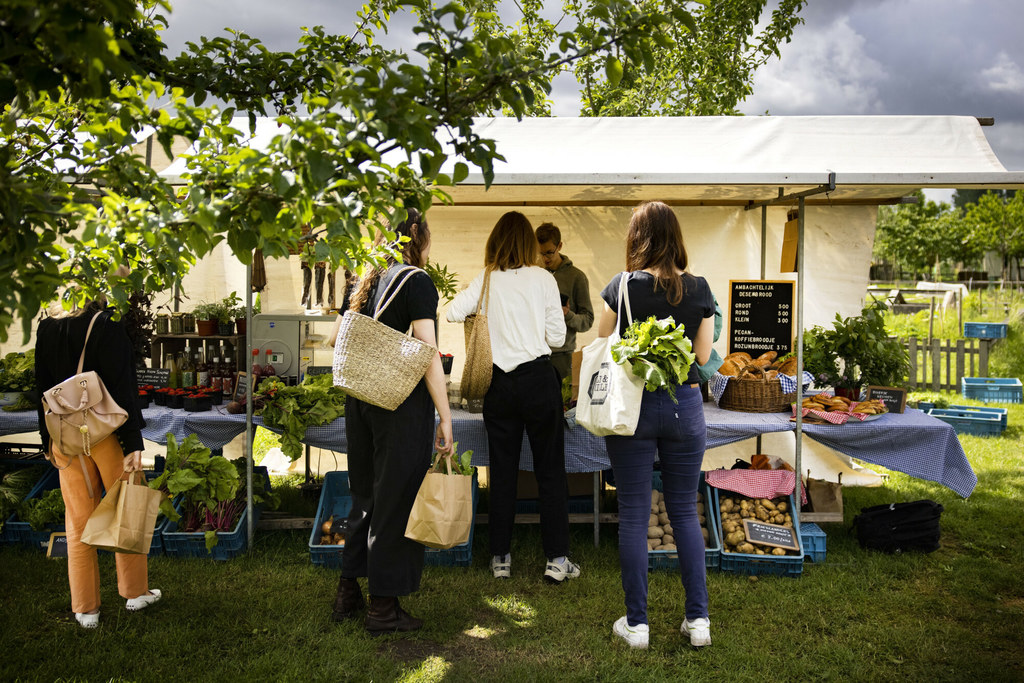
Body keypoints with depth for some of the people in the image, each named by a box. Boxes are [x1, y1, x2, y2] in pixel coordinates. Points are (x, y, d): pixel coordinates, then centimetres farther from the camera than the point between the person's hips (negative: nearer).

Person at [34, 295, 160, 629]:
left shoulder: (46, 328, 1)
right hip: (108, 433, -4)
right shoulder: (107, 325, -15)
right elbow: (121, 388, -17)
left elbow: (42, 388, 8)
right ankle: (135, 592, 25)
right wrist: (133, 443, -15)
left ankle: (85, 608, 21)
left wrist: (48, 440, 16)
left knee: (78, 521, 13)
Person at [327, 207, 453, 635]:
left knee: (365, 495, 18)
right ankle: (383, 607, 12)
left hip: (359, 397, 7)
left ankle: (348, 592, 27)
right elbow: (428, 354, -15)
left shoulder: (368, 280, 12)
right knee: (395, 499, 2)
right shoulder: (417, 281, -9)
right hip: (401, 401, -7)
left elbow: (336, 337, 16)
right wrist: (445, 417, -14)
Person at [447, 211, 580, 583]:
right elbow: (557, 337, -3)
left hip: (498, 382, 2)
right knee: (550, 469, 7)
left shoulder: (485, 280, 2)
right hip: (538, 378, -2)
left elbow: (454, 312, 0)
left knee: (502, 471, 11)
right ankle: (557, 559, 10)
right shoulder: (543, 279, -2)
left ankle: (500, 558, 18)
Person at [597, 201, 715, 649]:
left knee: (634, 514, 7)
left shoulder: (622, 287, -9)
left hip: (633, 405, -2)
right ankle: (698, 618, 18)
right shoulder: (699, 289, -1)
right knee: (685, 511, 14)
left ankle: (637, 623, 15)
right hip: (685, 404, 3)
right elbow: (703, 354, 5)